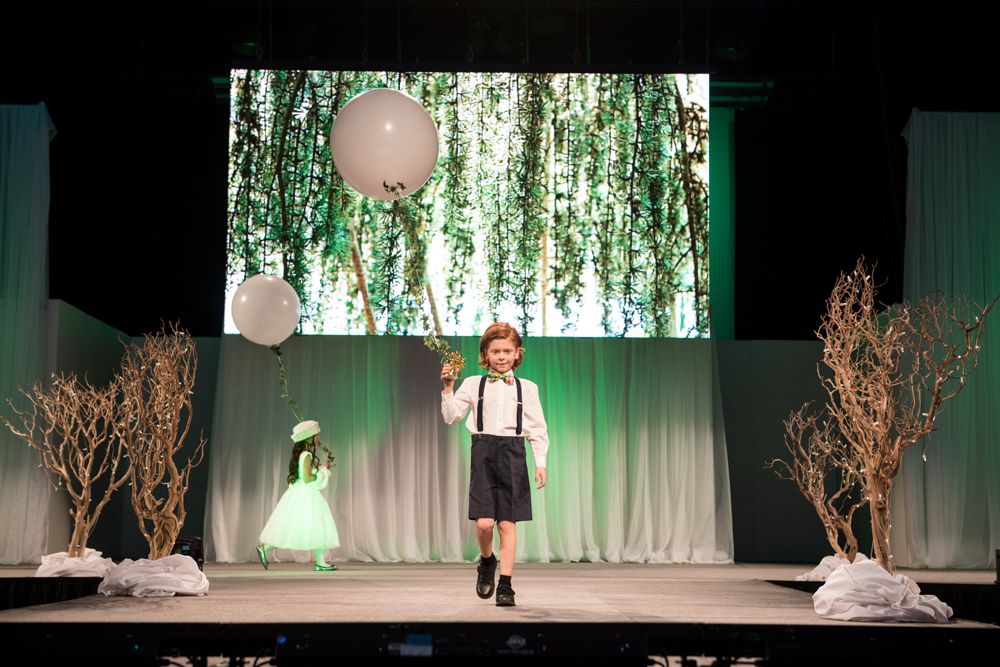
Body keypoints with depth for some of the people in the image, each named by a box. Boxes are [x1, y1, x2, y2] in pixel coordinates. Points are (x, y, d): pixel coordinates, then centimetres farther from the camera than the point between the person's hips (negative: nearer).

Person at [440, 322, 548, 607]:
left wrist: (540, 462, 0)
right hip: (483, 451, -1)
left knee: (507, 523, -1)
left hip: (513, 454, 1)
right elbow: (451, 415, 3)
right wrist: (448, 388, -10)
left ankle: (505, 585, 5)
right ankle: (486, 561, 21)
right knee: (484, 521, -11)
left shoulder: (527, 388, 10)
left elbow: (537, 429, 9)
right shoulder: (473, 384, 9)